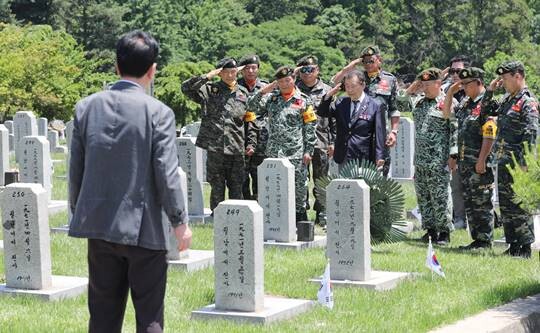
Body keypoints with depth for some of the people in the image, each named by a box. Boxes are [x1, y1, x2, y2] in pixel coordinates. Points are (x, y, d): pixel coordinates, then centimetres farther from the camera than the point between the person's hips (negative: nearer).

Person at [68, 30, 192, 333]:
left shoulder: (86, 107, 2)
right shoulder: (158, 112, -11)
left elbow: (76, 170, 7)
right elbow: (167, 174, -11)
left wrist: (78, 212, 19)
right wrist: (180, 221, -1)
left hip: (99, 227, 4)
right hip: (145, 228, -4)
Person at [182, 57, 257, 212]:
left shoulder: (243, 93, 12)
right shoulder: (209, 90, 5)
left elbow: (251, 122, 15)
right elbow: (186, 87, -8)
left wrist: (251, 143, 8)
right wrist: (207, 77, -12)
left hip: (236, 148, 2)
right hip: (215, 148, -2)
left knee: (236, 187, 5)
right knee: (217, 187, 3)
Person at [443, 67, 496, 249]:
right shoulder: (466, 102, 14)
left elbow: (489, 135, -19)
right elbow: (447, 114, 29)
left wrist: (482, 160, -22)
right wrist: (450, 93, 15)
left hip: (480, 163, -9)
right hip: (464, 162, 9)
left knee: (482, 203, -3)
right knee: (469, 202, 13)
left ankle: (484, 241, 2)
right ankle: (476, 238, 20)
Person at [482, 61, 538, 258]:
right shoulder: (506, 100, 15)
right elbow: (486, 111, 28)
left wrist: (524, 163, -24)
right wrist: (490, 91, 13)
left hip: (516, 164, -9)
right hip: (502, 162, 9)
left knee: (518, 205, -6)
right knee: (505, 205, 12)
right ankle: (513, 245, 19)